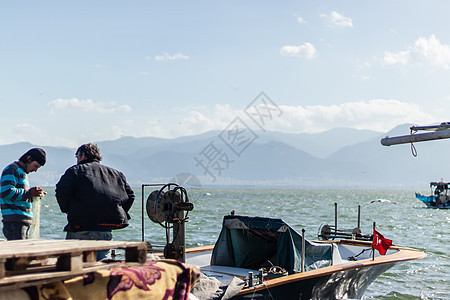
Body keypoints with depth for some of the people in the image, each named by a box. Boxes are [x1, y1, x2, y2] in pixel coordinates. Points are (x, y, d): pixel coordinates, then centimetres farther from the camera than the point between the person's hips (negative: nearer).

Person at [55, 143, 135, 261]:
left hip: (82, 228, -4)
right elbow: (130, 196, 15)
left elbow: (61, 191, -9)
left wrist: (67, 209, 5)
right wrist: (120, 215, 16)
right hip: (107, 230, 4)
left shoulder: (76, 170, 6)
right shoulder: (116, 173, 20)